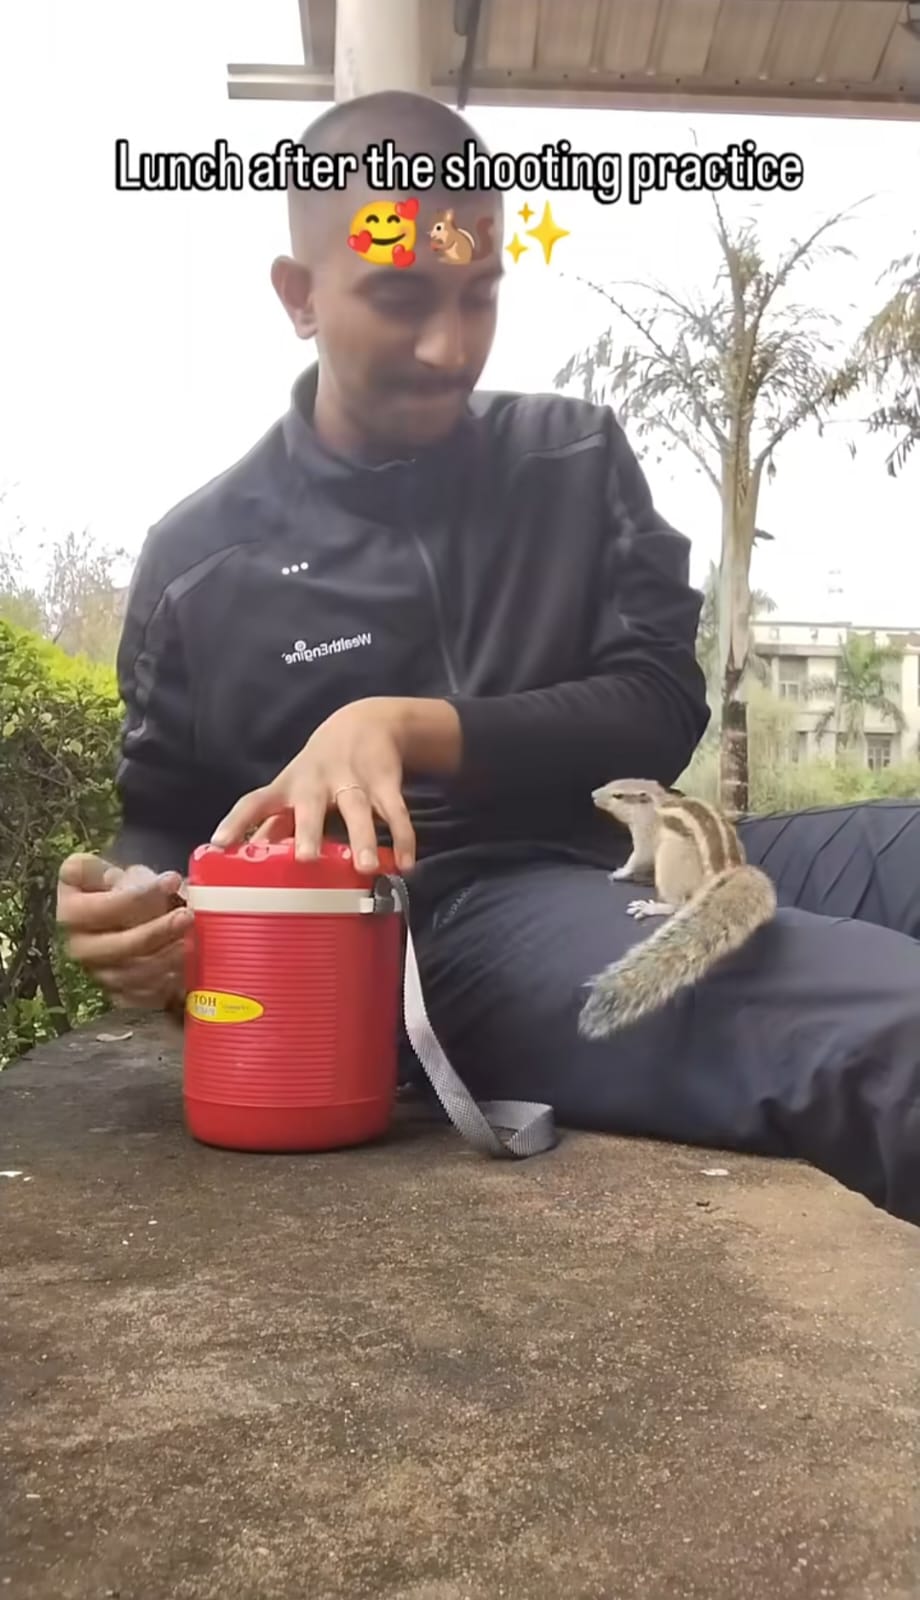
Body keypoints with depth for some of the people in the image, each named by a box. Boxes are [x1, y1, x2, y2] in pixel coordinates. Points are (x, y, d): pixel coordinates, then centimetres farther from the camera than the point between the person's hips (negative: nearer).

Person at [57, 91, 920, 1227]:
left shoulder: (576, 459, 14)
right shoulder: (200, 560, 9)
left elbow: (660, 712, 4)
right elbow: (163, 824, 16)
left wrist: (411, 728, -12)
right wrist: (140, 909, -10)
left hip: (636, 856, 5)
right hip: (441, 917, -4)